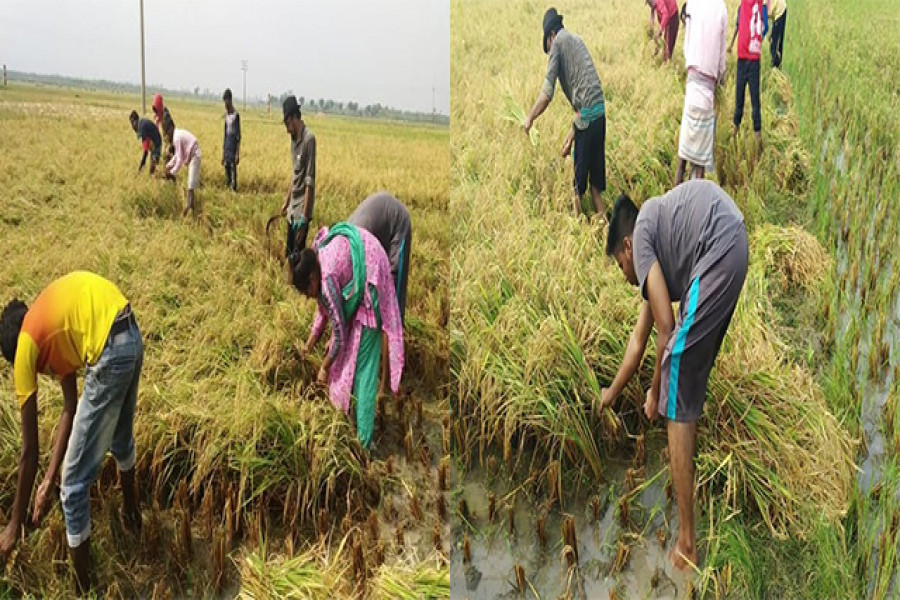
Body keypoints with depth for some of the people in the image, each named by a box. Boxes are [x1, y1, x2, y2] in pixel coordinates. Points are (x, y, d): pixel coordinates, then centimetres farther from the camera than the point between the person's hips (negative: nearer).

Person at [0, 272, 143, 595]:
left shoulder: (26, 347, 6)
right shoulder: (51, 324, 27)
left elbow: (29, 450, 10)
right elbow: (70, 408, 29)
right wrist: (49, 480, 34)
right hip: (132, 336, 9)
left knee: (75, 482, 9)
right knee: (121, 437, 37)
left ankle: (82, 588, 21)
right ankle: (131, 514, 63)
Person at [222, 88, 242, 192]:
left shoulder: (236, 115, -10)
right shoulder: (226, 115, 12)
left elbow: (238, 135, -12)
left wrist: (238, 153, -15)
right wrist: (223, 152, 17)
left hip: (233, 143, -7)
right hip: (227, 143, 7)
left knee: (233, 167, -9)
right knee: (226, 166, 8)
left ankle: (234, 187, -7)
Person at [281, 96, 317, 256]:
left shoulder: (309, 139, -17)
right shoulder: (294, 139, 10)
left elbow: (310, 181, -20)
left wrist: (304, 216, -22)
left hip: (302, 209, -9)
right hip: (293, 208, 9)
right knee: (288, 253, 13)